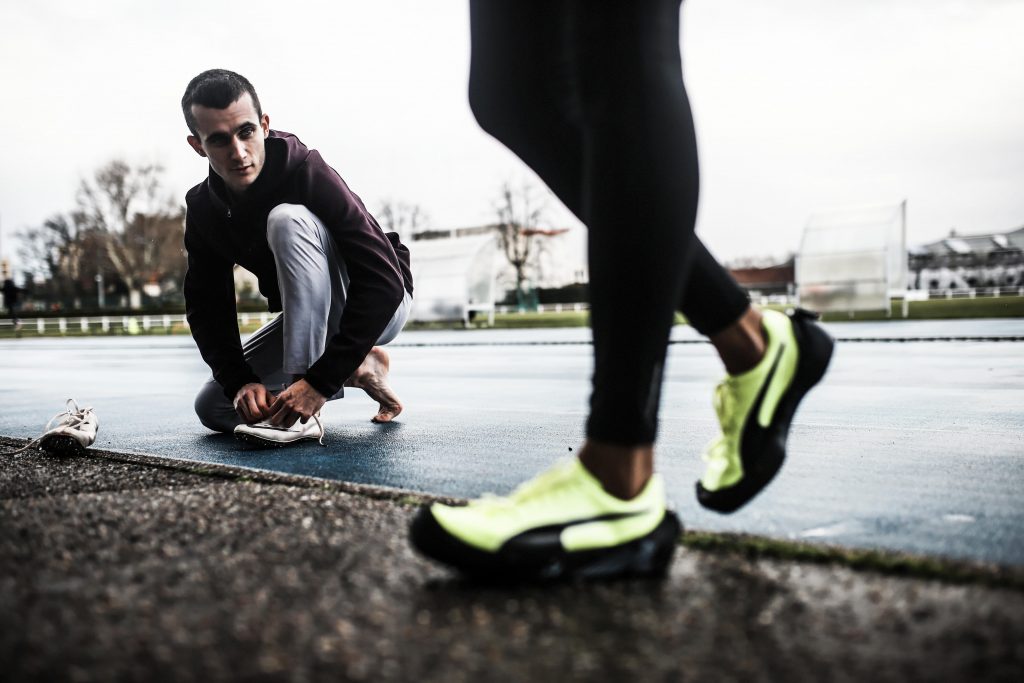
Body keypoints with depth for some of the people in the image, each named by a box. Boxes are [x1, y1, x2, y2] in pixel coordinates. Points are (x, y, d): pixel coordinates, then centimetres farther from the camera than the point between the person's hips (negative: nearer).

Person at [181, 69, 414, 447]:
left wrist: (320, 381, -38)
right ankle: (356, 370, 6)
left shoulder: (308, 172, -27)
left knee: (288, 219, -33)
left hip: (379, 306, -6)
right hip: (310, 316, 7)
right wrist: (241, 381, -25)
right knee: (213, 407, -1)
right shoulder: (203, 209, -8)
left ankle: (302, 416, -31)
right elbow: (206, 306, -6)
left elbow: (385, 279, -34)